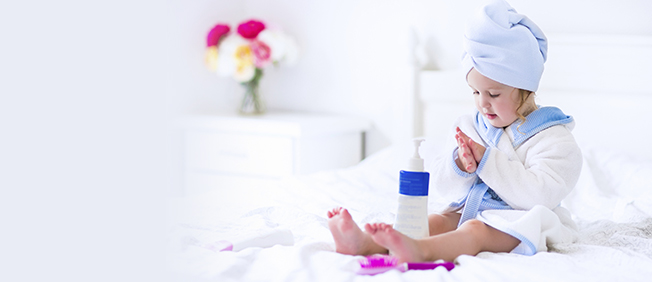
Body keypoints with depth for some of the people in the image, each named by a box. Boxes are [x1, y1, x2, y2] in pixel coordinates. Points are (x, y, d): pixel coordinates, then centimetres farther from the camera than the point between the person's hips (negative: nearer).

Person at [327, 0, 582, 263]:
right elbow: (443, 187, 12)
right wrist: (459, 165, -14)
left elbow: (540, 195, -19)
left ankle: (419, 250, -65)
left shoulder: (552, 137, -5)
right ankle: (364, 242, -47)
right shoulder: (471, 127, 15)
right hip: (468, 211, 6)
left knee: (476, 230, -35)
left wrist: (487, 159, -19)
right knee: (436, 221, -23)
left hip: (516, 221, -6)